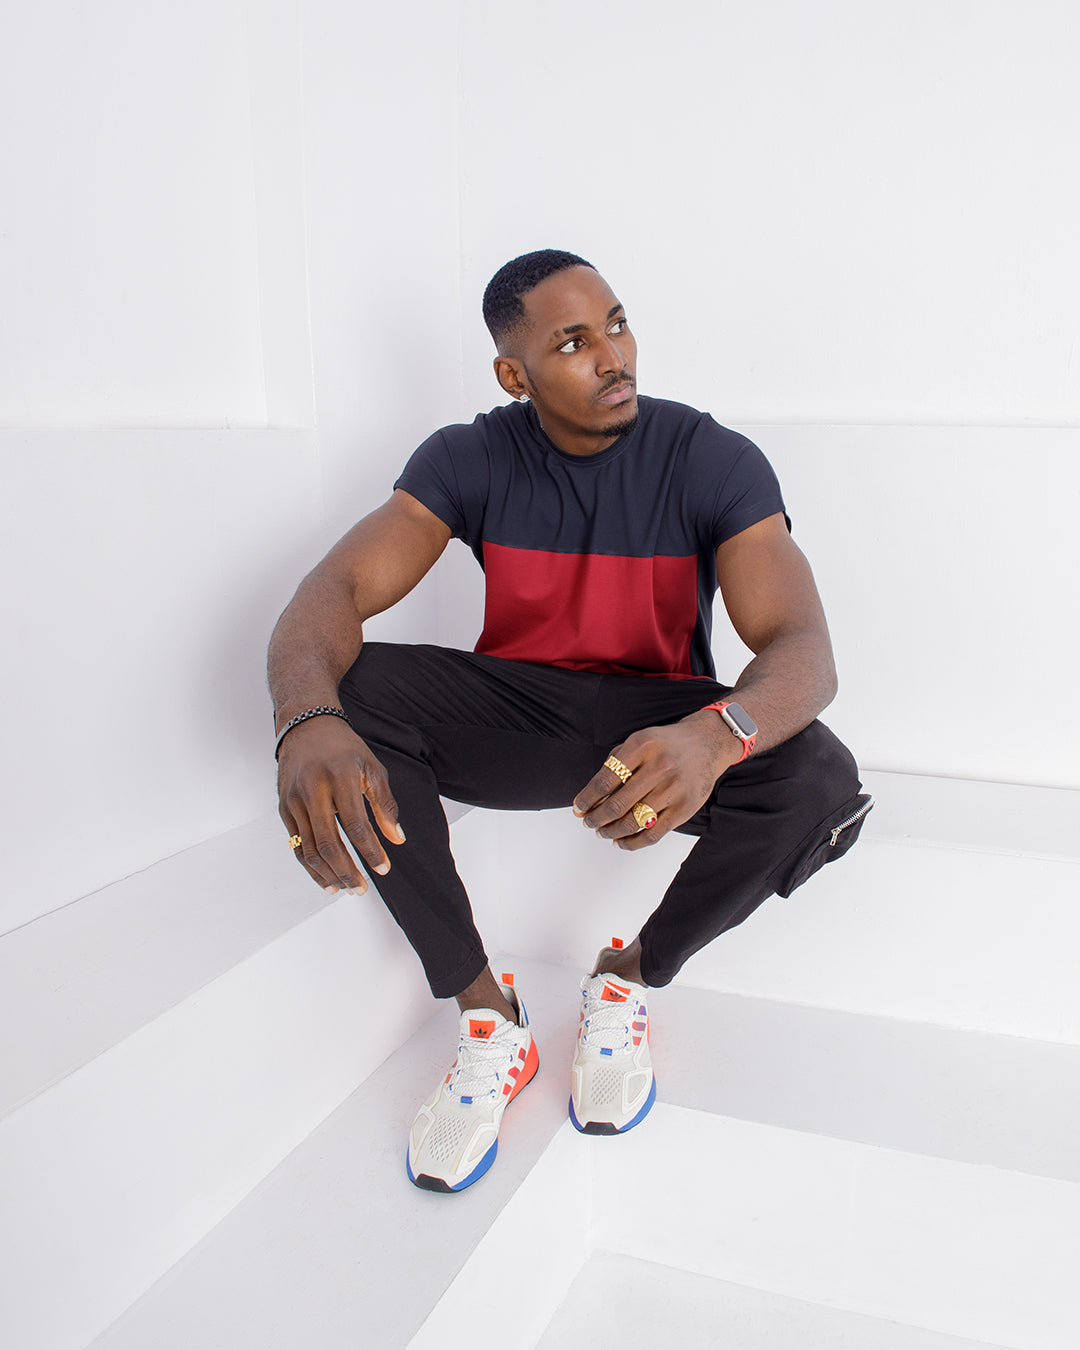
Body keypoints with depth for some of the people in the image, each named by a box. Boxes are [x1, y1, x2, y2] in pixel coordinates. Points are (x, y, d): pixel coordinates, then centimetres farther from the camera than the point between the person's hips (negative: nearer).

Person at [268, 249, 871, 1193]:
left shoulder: (714, 461, -12)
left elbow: (803, 647, -24)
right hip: (512, 715, 2)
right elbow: (335, 591, -19)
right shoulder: (470, 460, -7)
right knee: (349, 689, -26)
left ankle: (632, 977, -3)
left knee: (822, 786, -31)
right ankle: (486, 1013, -17)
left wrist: (715, 733, -49)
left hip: (658, 721, -1)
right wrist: (309, 719, -44)